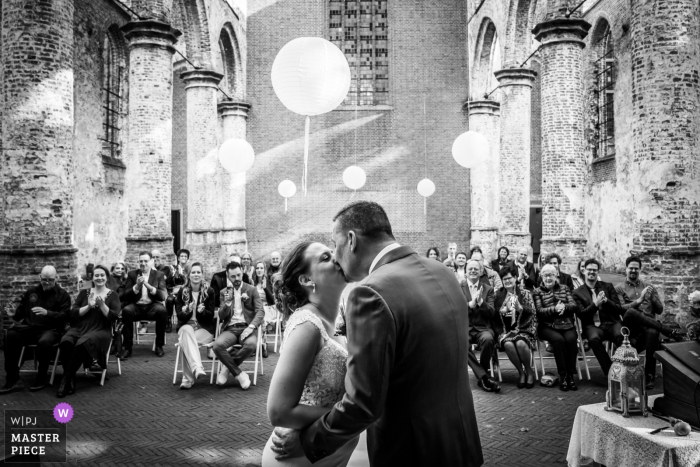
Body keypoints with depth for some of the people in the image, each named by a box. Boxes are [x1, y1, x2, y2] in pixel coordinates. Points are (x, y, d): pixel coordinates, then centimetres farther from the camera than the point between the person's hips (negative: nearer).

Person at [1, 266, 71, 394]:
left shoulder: (62, 295, 3)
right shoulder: (31, 292, 17)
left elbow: (65, 316, -8)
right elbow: (21, 311, 22)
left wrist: (47, 313, -24)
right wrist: (14, 314, -2)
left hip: (50, 329, -4)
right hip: (29, 328, 4)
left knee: (44, 342, -38)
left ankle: (42, 378, -12)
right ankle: (13, 379, -18)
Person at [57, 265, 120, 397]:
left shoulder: (113, 295, 6)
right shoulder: (84, 293, 15)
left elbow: (114, 317, -4)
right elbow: (73, 313, 5)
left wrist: (102, 305, -17)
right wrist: (88, 306, -11)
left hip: (101, 331, -3)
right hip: (80, 328, 3)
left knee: (83, 343, -35)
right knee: (65, 342, -31)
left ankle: (66, 378, -20)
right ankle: (71, 379, -20)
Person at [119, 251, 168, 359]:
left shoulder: (159, 275, 7)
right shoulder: (132, 274, 10)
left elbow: (163, 296, -5)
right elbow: (125, 295, 2)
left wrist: (149, 287, -21)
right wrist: (137, 287, -16)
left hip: (152, 306, -1)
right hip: (136, 306, 1)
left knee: (162, 311, -33)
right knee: (126, 311, -32)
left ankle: (159, 345, -14)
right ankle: (127, 347, -19)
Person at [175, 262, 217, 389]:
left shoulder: (209, 291, 0)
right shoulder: (182, 291, 5)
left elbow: (211, 315, -2)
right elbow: (179, 315, 0)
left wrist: (202, 311, -25)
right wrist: (186, 311, -24)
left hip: (205, 328, -1)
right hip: (186, 326, 1)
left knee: (186, 341, -31)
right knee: (187, 331, -36)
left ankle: (188, 378, -33)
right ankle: (197, 368, -53)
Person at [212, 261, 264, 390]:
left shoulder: (252, 290, 9)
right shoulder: (224, 292, 14)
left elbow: (260, 311, -1)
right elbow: (221, 316, 7)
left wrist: (251, 327, -19)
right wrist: (227, 303, -14)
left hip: (246, 327, -1)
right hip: (230, 328, 1)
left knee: (251, 345, -36)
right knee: (217, 345, -32)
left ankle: (227, 367, -9)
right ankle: (240, 375, -17)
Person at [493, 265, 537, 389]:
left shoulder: (525, 293, 10)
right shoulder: (498, 295, 14)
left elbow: (532, 312, -1)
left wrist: (519, 308, -19)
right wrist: (502, 311, -11)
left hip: (523, 328, -1)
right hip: (505, 330, 1)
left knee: (520, 343, -34)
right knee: (508, 344, -33)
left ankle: (529, 371, -7)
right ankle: (521, 372, -10)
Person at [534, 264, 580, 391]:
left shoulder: (565, 288, 19)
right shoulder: (537, 292, 11)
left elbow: (574, 306, 6)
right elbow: (539, 311, -3)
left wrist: (564, 307, -16)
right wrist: (554, 309, -19)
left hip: (567, 324, 2)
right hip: (548, 326, -2)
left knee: (571, 339, -28)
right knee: (558, 339, -31)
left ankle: (570, 375, -20)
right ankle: (562, 376, -24)